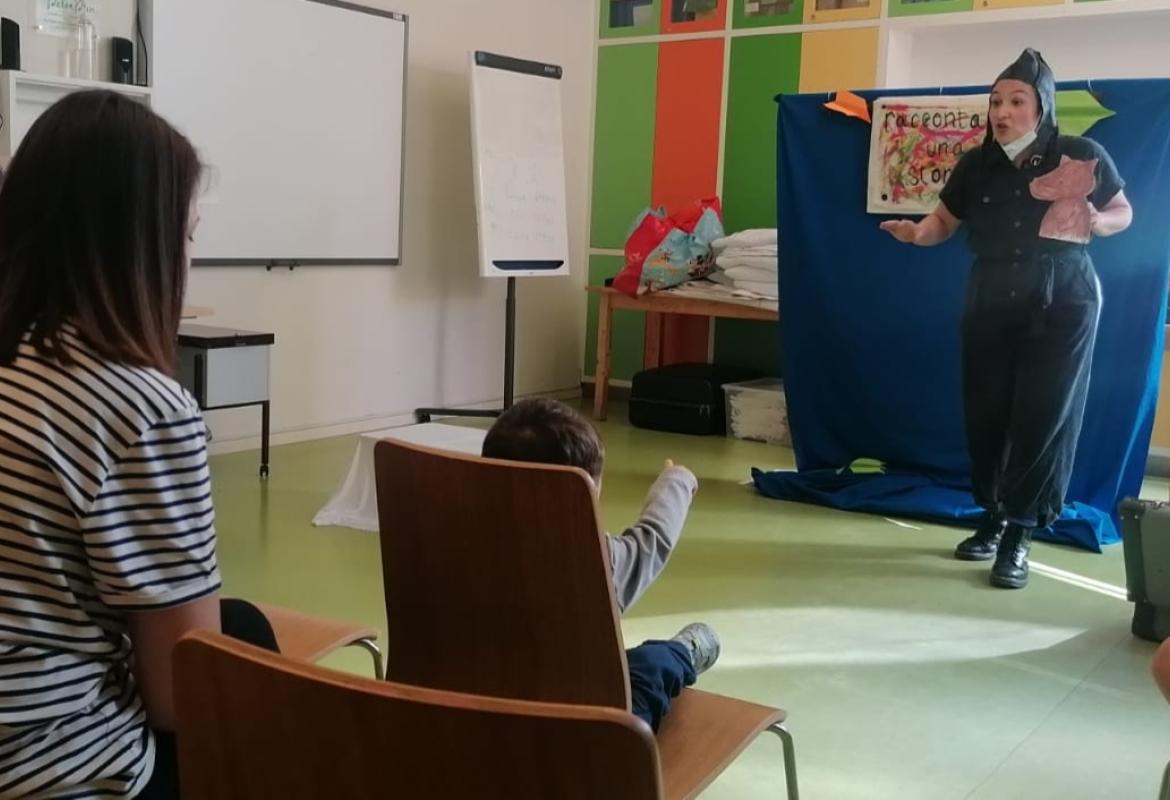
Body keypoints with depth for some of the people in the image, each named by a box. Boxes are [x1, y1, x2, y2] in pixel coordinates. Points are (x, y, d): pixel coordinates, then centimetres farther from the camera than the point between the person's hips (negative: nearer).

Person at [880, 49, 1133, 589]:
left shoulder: (1083, 156, -7)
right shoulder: (977, 165, 1)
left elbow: (1124, 211, 4)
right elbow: (943, 222, 7)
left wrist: (1096, 223, -19)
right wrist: (917, 233, -15)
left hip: (1062, 303, -3)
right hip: (989, 303, 3)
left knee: (1043, 418, -5)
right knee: (985, 414, 6)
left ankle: (1018, 534, 3)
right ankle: (993, 518, 23)